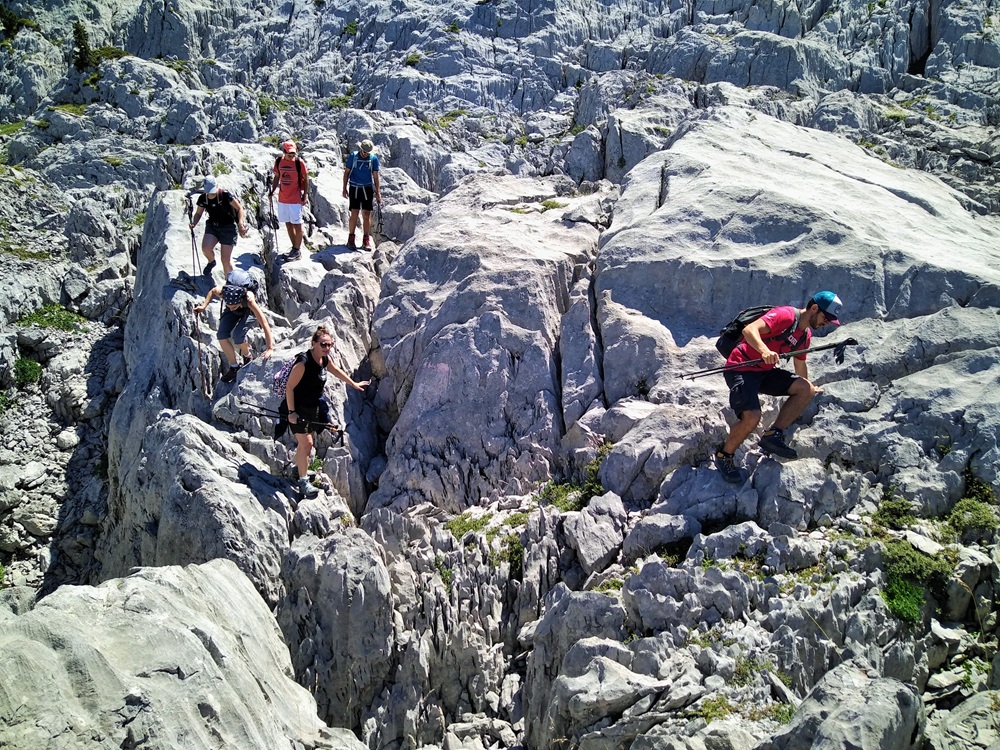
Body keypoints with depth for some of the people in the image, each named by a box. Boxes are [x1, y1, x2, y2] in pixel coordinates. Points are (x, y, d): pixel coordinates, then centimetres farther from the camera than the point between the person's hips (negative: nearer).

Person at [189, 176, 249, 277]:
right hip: (212, 226, 4)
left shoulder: (225, 195, -18)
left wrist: (240, 222, -27)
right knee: (206, 248, -24)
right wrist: (193, 223, -8)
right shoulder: (203, 198, -3)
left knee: (226, 260, -7)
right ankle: (211, 262, 11)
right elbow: (198, 213, 11)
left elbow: (239, 208, -12)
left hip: (228, 228, -4)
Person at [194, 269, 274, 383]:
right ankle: (234, 367, 3)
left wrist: (269, 349, -43)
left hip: (248, 311, -3)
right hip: (232, 314, 3)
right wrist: (204, 306, -20)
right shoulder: (222, 292, -37)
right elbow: (212, 291, -8)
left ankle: (247, 358, 6)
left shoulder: (249, 300, -45)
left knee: (237, 336, -26)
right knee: (222, 336, -16)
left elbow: (265, 324, -43)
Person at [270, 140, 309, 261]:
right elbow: (277, 177, 15)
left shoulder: (299, 162, -9)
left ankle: (297, 251, 7)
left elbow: (306, 179, -3)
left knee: (297, 224, 0)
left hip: (295, 199, -5)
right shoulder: (279, 161, 3)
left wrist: (305, 195, -6)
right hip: (282, 198, 5)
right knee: (288, 224, 12)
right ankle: (294, 248, 22)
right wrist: (272, 190, 7)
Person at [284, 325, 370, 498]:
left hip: (314, 407, 8)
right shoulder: (303, 363, -27)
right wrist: (291, 412, -22)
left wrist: (353, 384, 29)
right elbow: (289, 387, -23)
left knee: (305, 440, 20)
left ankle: (301, 467, 40)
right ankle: (303, 482, -3)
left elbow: (336, 371, 19)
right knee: (306, 442, -9)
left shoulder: (325, 358, -3)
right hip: (299, 409, -8)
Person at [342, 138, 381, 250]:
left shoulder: (374, 158, -1)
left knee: (367, 215, 1)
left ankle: (366, 240, 7)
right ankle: (351, 239, 5)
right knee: (354, 214, -5)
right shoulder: (353, 156, -2)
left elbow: (376, 176, 3)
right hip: (354, 188, -1)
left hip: (367, 189, 1)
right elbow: (346, 172, 5)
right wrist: (345, 188, 2)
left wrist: (378, 192, -2)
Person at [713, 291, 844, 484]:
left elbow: (800, 365, 31)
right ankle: (724, 456, -1)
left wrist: (809, 387, 43)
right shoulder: (785, 315, -16)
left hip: (765, 372, 9)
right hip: (741, 368, -9)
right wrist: (765, 351, -48)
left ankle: (773, 435, -7)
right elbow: (750, 330, -31)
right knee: (752, 417, -26)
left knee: (806, 390, -7)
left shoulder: (806, 335, 12)